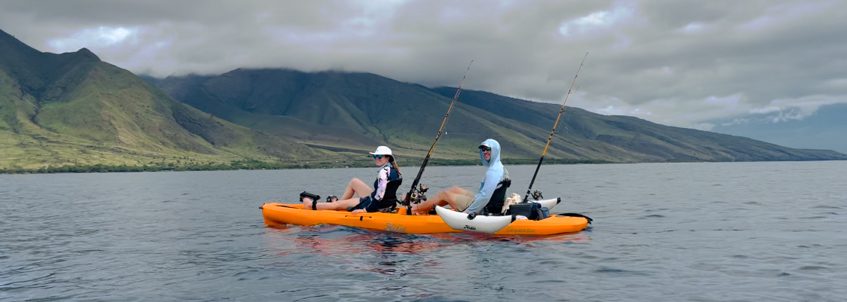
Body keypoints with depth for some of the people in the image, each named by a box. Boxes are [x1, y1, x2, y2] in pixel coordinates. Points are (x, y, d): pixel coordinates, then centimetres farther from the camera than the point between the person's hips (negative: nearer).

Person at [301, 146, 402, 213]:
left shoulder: (384, 172, -24)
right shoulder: (392, 169, 5)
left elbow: (380, 196, -27)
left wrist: (365, 210, -22)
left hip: (377, 205, -9)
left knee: (338, 204, 7)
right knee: (354, 181, 20)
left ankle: (312, 205, 28)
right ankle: (337, 201, 31)